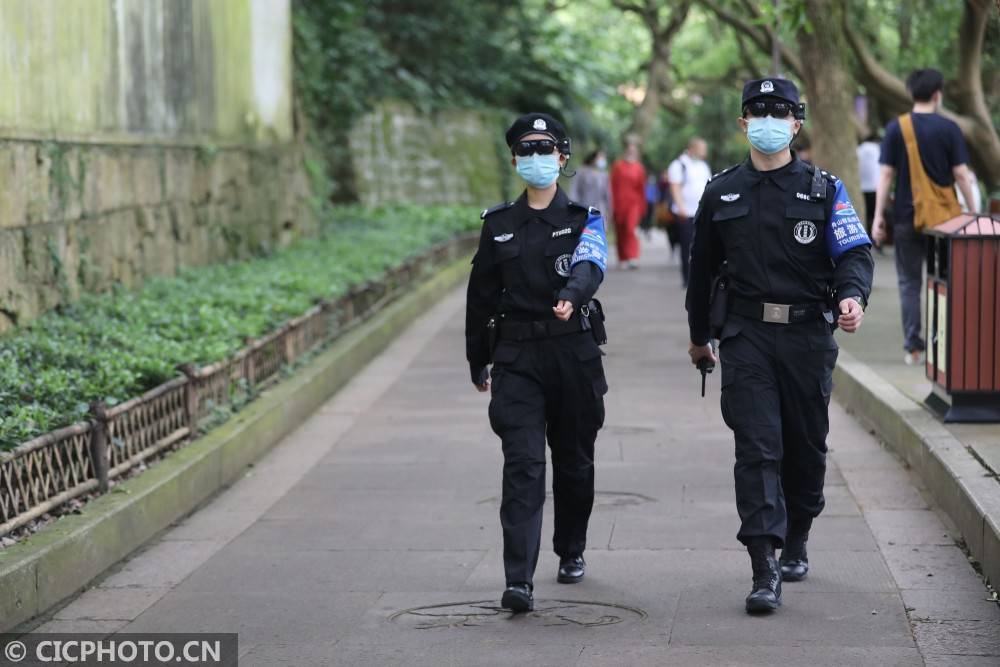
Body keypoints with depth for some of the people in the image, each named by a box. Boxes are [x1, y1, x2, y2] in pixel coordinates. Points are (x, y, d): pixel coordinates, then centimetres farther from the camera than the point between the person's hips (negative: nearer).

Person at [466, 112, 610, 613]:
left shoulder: (584, 219, 2)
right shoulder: (499, 225, 8)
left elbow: (590, 266, -19)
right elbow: (481, 294, 14)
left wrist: (571, 296, -41)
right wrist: (477, 361, 16)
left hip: (574, 352, 0)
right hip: (517, 355, 0)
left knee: (574, 460, 12)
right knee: (523, 464, -11)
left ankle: (571, 552, 36)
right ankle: (519, 580, -17)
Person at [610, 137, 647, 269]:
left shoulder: (638, 167, 7)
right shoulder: (618, 166, 6)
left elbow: (641, 187, 12)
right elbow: (613, 186, 5)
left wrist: (642, 206, 12)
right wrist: (613, 205, 1)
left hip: (634, 203, -1)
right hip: (619, 203, 1)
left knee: (631, 228, -18)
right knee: (620, 232, 6)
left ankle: (633, 257, -24)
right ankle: (623, 258, 17)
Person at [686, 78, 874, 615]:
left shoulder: (824, 190, 4)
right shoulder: (721, 194, 8)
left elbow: (855, 252, -4)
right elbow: (702, 268, 18)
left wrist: (852, 295, -26)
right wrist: (699, 335, 23)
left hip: (808, 335, 1)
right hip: (746, 336, 0)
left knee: (806, 447, 11)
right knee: (757, 448, -11)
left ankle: (796, 543, 34)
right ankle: (764, 570, -16)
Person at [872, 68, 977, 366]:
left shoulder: (896, 128, -2)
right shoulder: (948, 128, -4)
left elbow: (886, 174, -4)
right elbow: (961, 174, -5)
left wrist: (878, 216, 0)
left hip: (906, 216, 1)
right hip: (944, 216, -1)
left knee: (909, 282, 8)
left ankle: (912, 346, 5)